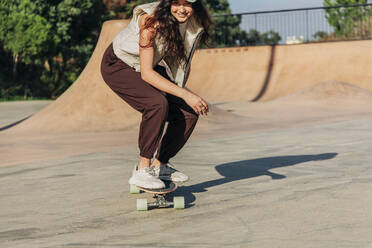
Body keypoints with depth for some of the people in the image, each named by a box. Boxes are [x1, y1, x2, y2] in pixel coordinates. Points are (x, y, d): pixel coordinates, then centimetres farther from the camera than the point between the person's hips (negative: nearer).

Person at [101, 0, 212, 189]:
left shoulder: (195, 23, -13)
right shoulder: (151, 20, -33)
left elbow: (183, 62, 6)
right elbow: (146, 73, -35)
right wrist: (185, 94, -38)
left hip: (152, 67, 7)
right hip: (118, 66, -7)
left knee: (189, 113, -7)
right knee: (158, 104, -31)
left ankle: (159, 165, 10)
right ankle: (141, 170, -19)